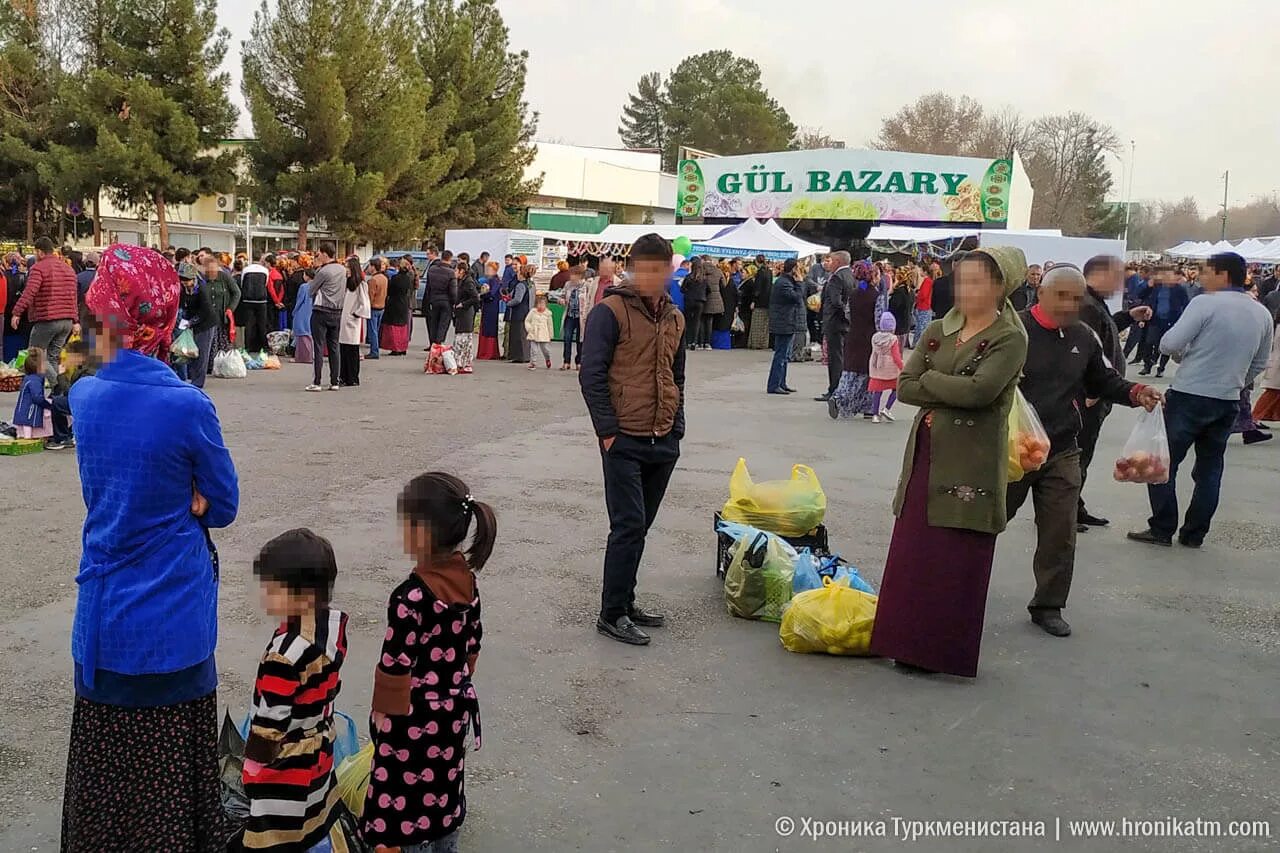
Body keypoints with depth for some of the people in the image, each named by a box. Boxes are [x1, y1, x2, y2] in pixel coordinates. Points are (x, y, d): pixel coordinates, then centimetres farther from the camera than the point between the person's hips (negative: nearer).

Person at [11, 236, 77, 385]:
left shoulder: (38, 268, -7)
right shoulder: (68, 268, 16)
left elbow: (29, 292, -20)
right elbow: (74, 297, 19)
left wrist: (16, 312, -19)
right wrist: (75, 320, 22)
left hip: (46, 320, -7)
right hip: (67, 321, 7)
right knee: (53, 358, 13)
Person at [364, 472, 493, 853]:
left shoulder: (411, 597, -28)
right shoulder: (467, 581, -7)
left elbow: (396, 666, -21)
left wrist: (383, 715, -7)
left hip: (414, 717, -7)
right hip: (454, 707, 7)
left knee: (410, 797, 11)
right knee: (444, 789, 23)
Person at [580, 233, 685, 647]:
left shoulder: (674, 318, 13)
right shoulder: (611, 311, -8)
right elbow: (591, 375, -11)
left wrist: (676, 429, 13)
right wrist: (608, 430, -14)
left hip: (663, 442, 6)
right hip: (624, 440, -6)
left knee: (639, 526, 12)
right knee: (629, 525, -7)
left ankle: (625, 602, 23)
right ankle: (612, 614, 3)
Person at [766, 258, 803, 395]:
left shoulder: (788, 281, 16)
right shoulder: (783, 283, -17)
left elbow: (800, 297, 15)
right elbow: (797, 297, -22)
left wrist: (798, 282, 6)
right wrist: (799, 282, -12)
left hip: (788, 324, 11)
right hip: (784, 325, -11)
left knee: (785, 356, 15)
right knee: (781, 355, -8)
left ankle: (781, 384, 22)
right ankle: (773, 385, -5)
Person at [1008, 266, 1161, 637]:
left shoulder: (1084, 337, 7)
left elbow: (1104, 382, 18)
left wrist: (1135, 393, -1)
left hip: (1061, 453, 5)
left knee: (1059, 536, 9)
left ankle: (1048, 606, 23)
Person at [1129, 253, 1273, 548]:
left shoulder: (1206, 303, -14)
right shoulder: (1263, 314, 8)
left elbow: (1169, 344, -16)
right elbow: (1259, 364, 16)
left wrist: (1185, 355, 5)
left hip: (1189, 396, -6)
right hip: (1228, 403, 6)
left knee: (1164, 463, 4)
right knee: (1209, 469, 14)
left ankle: (1162, 529, 5)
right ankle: (1194, 533, 18)